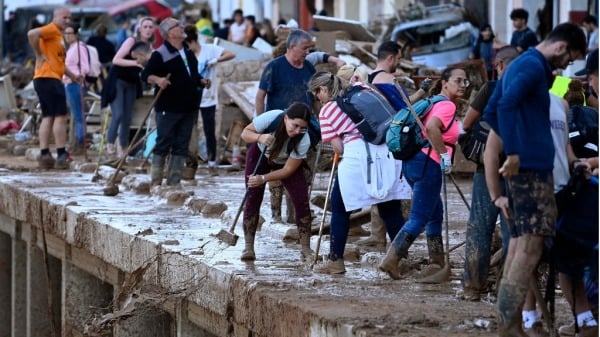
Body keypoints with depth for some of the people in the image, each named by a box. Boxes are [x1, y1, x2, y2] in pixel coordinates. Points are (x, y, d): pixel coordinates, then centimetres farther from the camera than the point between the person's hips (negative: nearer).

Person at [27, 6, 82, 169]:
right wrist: (39, 55, -19)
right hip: (48, 78, -10)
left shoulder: (58, 34, 23)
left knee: (48, 117, 9)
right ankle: (62, 156, -8)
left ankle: (44, 155, 7)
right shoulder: (51, 30, -8)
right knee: (60, 116, -8)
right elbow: (32, 34, -26)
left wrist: (72, 75, 21)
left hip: (51, 78, 10)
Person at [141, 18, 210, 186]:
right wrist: (157, 80, -31)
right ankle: (155, 183, 0)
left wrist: (201, 82, 7)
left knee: (181, 147, 7)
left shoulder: (189, 53, 15)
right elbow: (145, 74, -12)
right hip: (168, 109, -7)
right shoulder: (160, 54, -9)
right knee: (163, 145, -5)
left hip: (188, 108, 7)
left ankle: (174, 182, 12)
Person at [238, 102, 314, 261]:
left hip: (286, 162, 0)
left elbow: (288, 169, -27)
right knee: (253, 198, -9)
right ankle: (248, 247, -1)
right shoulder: (271, 118, -36)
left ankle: (306, 249, -5)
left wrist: (264, 178, -38)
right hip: (260, 154, 0)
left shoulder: (304, 140, -34)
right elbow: (245, 133, -23)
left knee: (301, 199, -13)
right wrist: (260, 137, -44)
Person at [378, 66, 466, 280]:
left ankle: (438, 262, 25)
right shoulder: (447, 105, -10)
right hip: (428, 164, -10)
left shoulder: (434, 102, 19)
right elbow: (432, 128, -27)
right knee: (419, 218, -7)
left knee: (435, 213, 20)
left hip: (413, 161, 10)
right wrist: (444, 155, -21)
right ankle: (391, 260, -13)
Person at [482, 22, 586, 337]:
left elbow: (490, 112, 26)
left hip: (524, 164, 10)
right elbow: (506, 106, -27)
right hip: (531, 167, -10)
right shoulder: (534, 67, -11)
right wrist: (514, 153, -26)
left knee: (520, 243, 11)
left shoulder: (519, 64, 20)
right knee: (530, 245, -11)